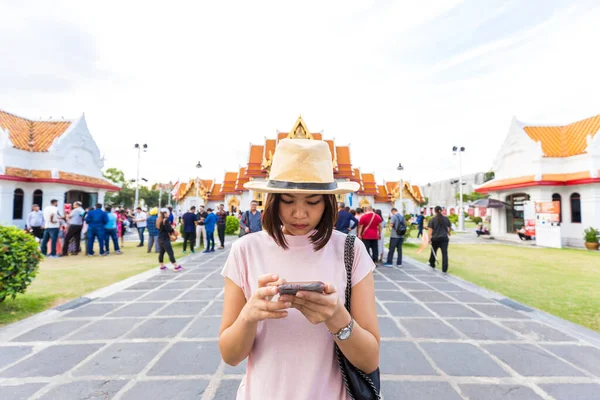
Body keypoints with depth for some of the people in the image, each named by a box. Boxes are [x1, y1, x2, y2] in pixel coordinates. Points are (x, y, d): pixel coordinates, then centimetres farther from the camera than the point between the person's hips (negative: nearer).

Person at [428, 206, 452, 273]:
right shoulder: (446, 218, 2)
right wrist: (448, 233, 34)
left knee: (433, 252, 19)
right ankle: (444, 269, -7)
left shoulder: (432, 219, -6)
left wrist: (429, 238, -11)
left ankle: (432, 264, 37)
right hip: (444, 238, 1)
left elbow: (430, 230, -12)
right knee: (444, 253, -2)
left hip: (435, 238, 0)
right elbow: (450, 228, 14)